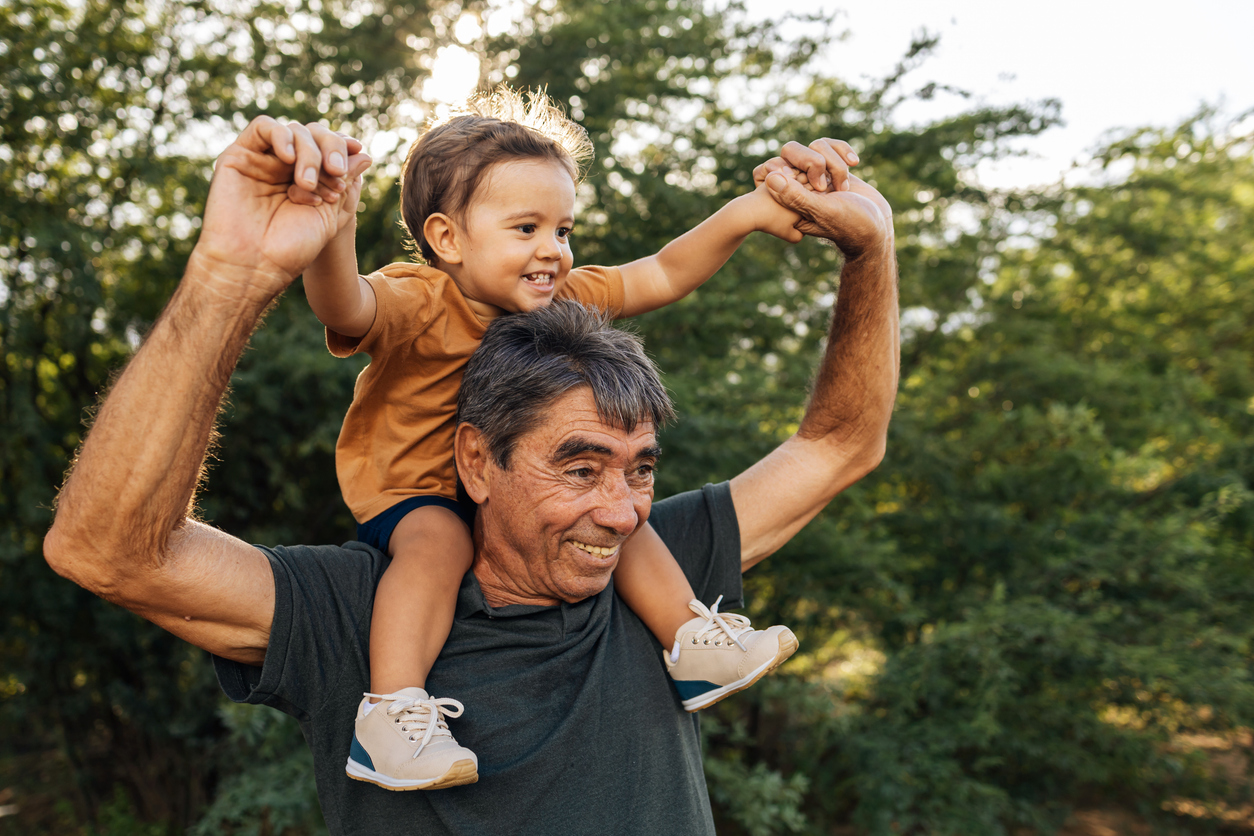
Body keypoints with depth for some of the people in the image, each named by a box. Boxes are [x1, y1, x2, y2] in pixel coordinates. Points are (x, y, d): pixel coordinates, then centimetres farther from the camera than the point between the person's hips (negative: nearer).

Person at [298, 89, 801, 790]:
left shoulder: (565, 299, -5)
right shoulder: (417, 304, -25)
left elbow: (663, 277, -2)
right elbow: (347, 306, -48)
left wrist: (744, 215, -14)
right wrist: (332, 232, -70)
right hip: (412, 489, -6)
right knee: (438, 541, -35)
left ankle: (690, 639, 4)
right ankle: (391, 710, -37)